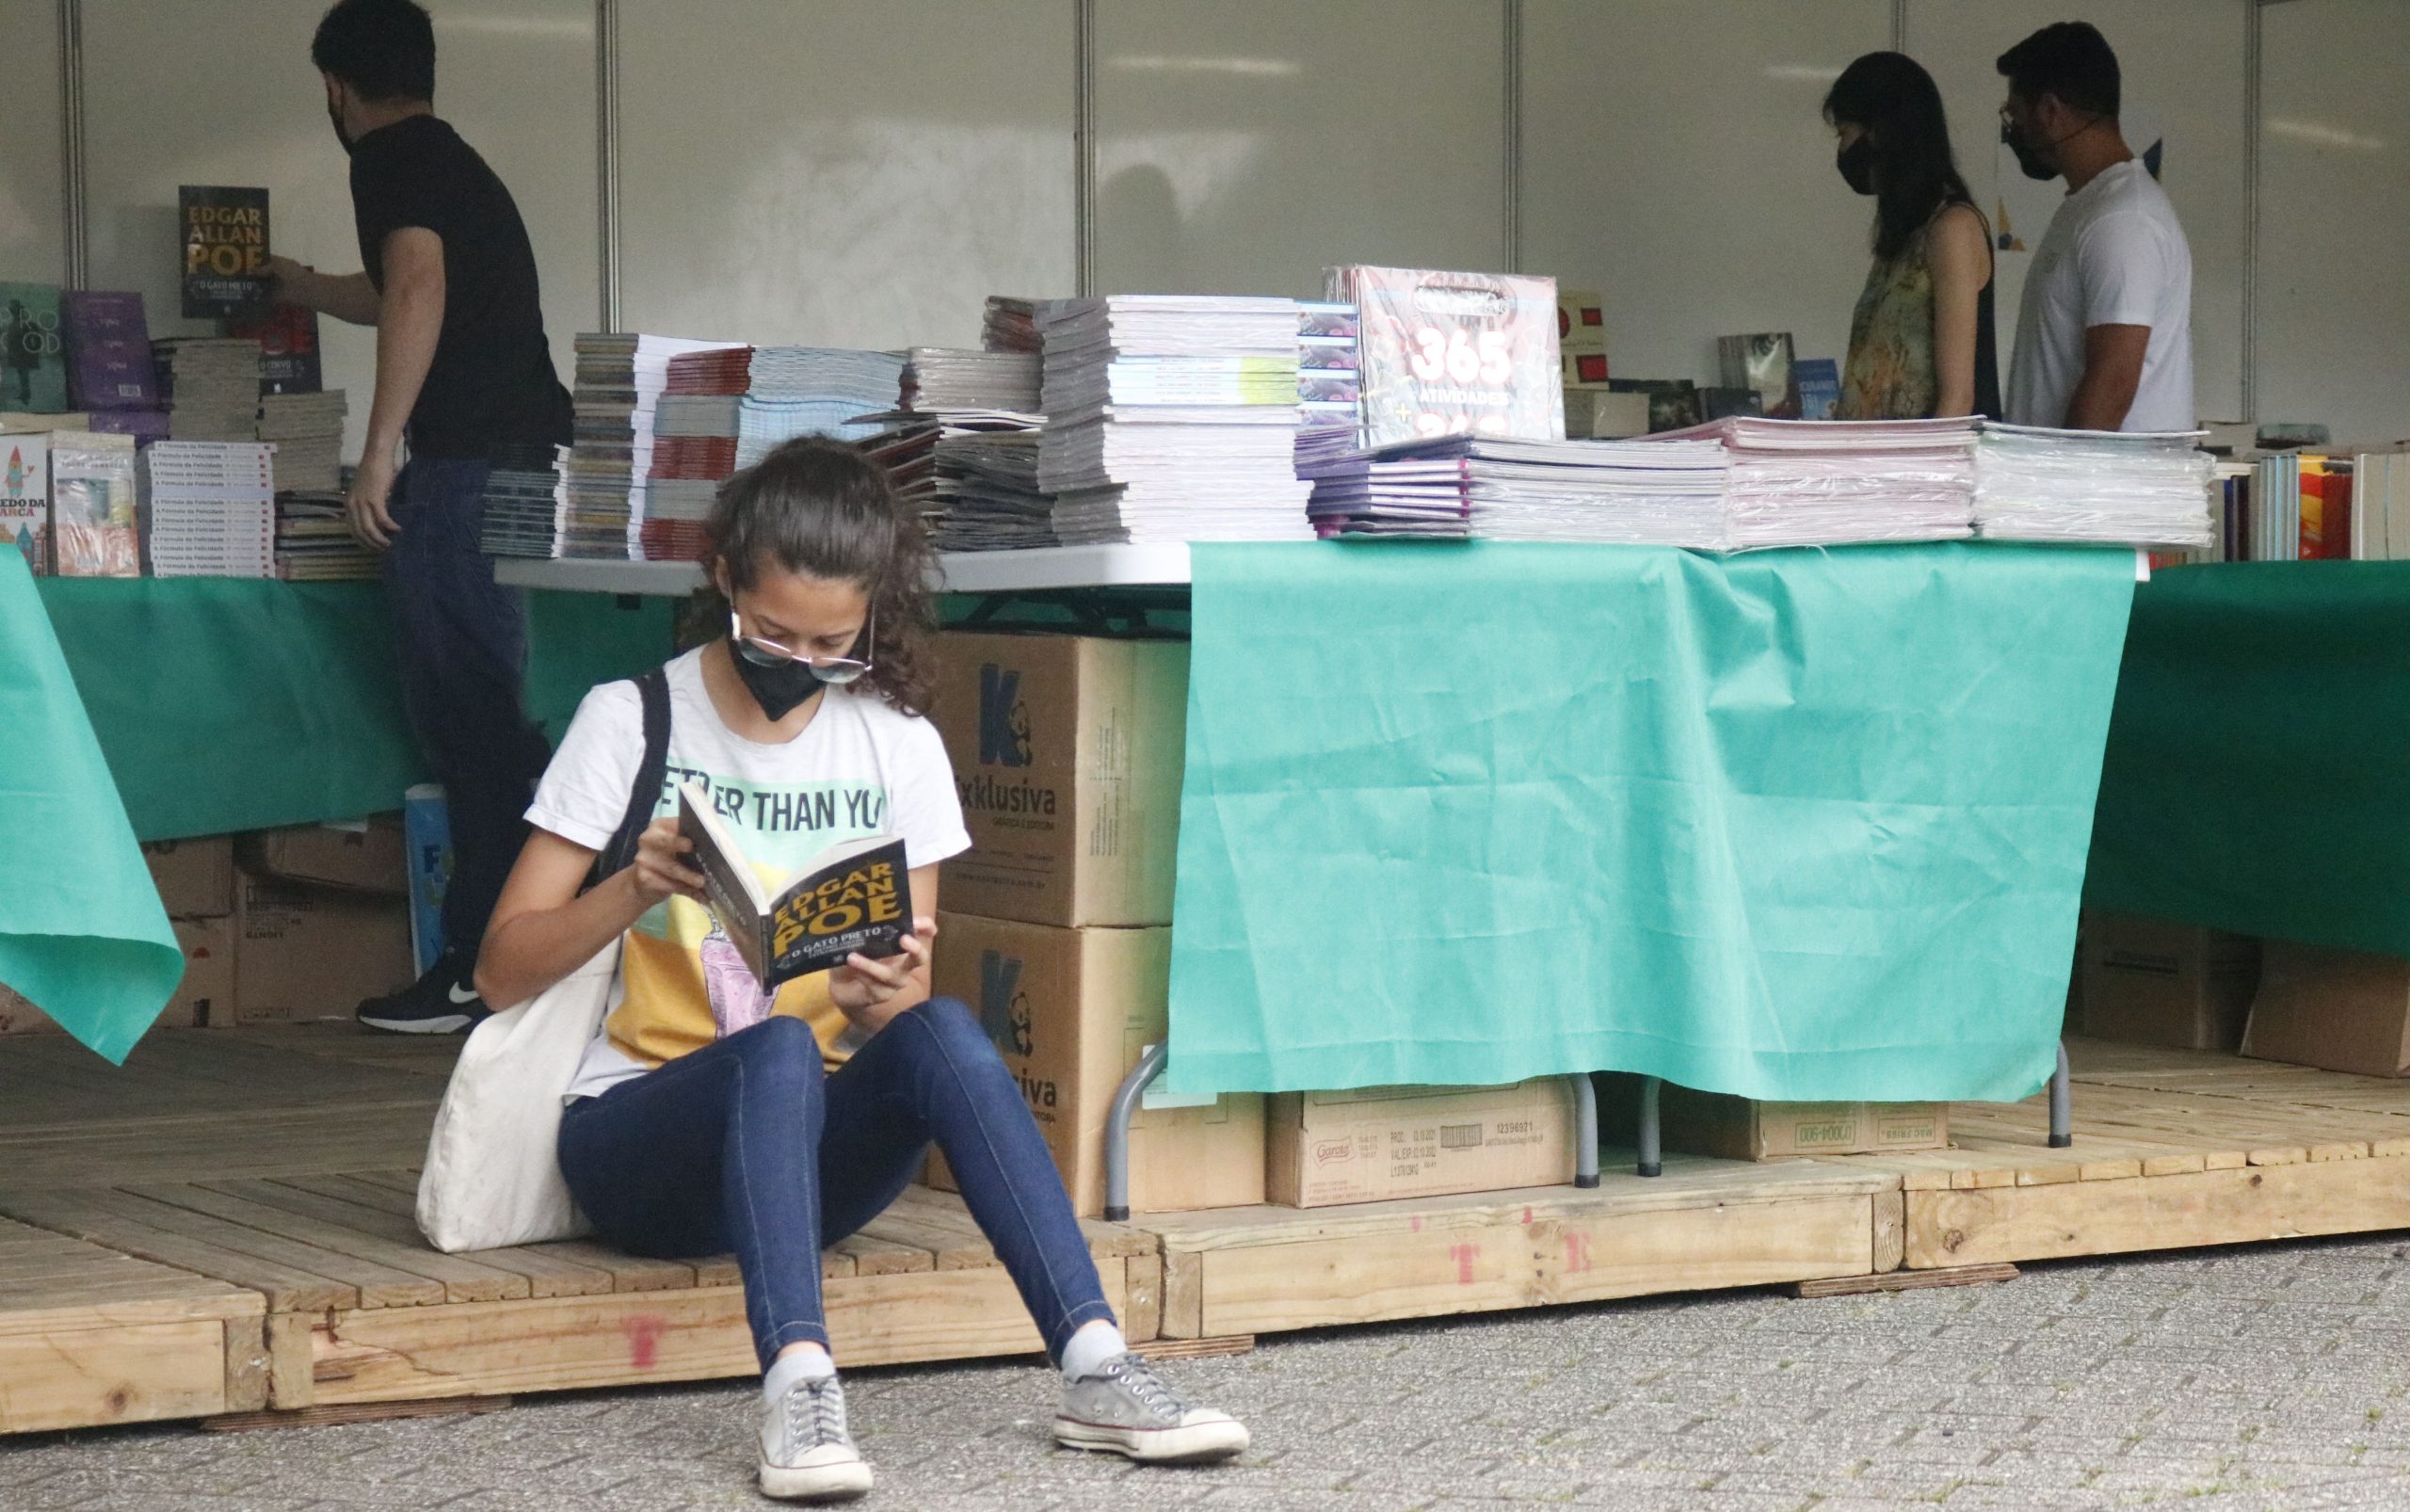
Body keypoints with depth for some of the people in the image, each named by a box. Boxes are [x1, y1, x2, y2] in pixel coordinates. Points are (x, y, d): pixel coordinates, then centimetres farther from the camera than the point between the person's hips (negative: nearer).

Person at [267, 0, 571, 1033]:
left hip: (464, 470, -9)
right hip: (530, 458, 9)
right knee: (484, 717, 11)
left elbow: (418, 287, -22)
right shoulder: (459, 164, 26)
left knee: (462, 717, -8)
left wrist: (381, 450, -22)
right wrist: (305, 291, 62)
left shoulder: (391, 160, -3)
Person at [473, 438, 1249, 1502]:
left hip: (813, 1156, 2)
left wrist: (880, 1001, -21)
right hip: (640, 1136, -2)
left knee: (942, 1032, -30)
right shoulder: (632, 721, -1)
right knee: (779, 1050, -36)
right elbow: (502, 971, -3)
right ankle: (797, 1390, -52)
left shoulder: (896, 745, 7)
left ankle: (1095, 1372, -40)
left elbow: (910, 1003, 4)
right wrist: (633, 890, -22)